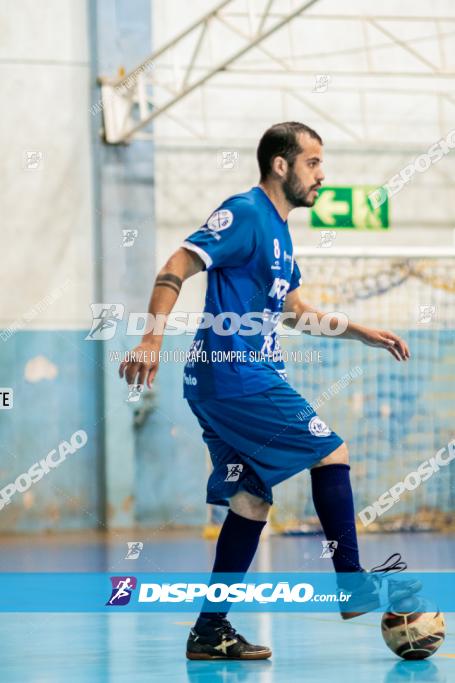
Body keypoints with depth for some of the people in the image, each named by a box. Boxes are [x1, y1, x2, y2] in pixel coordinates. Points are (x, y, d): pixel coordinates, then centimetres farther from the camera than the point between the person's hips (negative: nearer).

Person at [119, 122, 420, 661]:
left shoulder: (278, 230, 19)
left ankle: (210, 630, 7)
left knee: (252, 500, 7)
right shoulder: (245, 213, -10)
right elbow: (176, 269, -18)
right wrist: (152, 339, -29)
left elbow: (292, 308, 31)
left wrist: (363, 333, 28)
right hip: (238, 375, -10)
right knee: (330, 453, -4)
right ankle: (354, 585, 5)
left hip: (226, 383, 10)